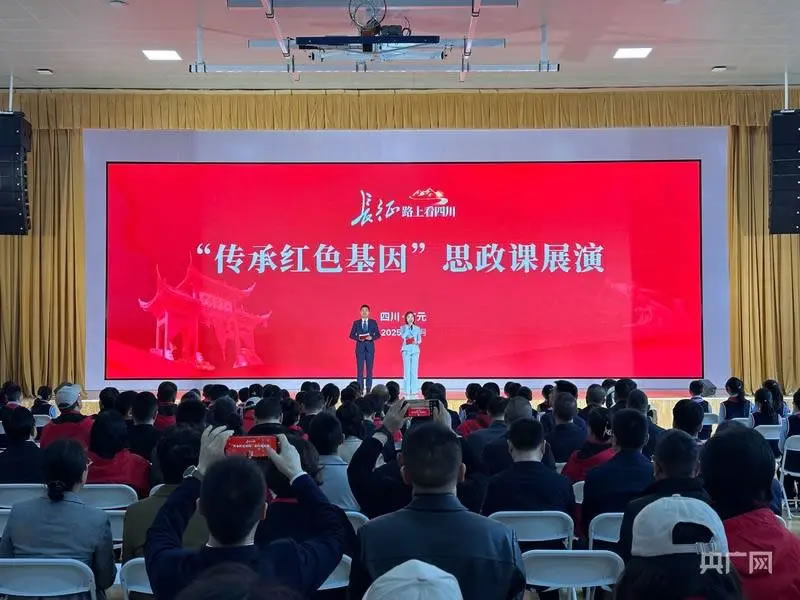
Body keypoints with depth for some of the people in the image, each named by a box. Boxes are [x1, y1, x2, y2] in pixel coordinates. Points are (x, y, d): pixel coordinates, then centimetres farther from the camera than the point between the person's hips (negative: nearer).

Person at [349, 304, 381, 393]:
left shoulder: (373, 322, 6)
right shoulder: (356, 322, 6)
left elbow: (378, 334, 4)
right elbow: (351, 335, 5)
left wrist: (371, 337, -14)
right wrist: (358, 338, -14)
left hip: (370, 347, 0)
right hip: (360, 347, 0)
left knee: (369, 368, 1)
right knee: (360, 368, -3)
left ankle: (369, 388, 5)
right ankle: (360, 388, -1)